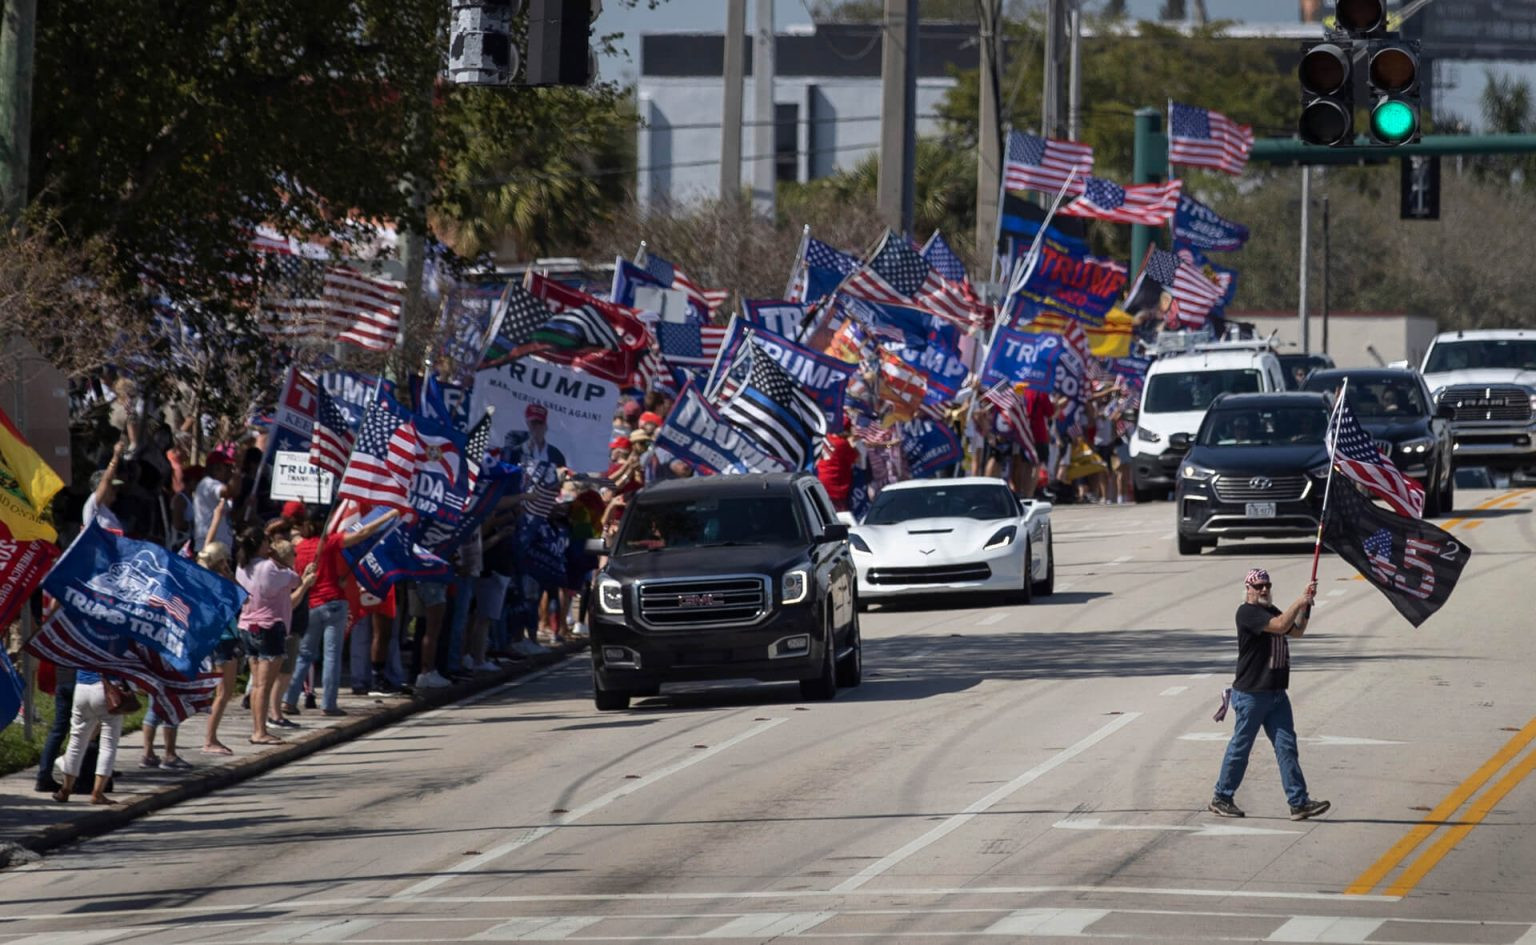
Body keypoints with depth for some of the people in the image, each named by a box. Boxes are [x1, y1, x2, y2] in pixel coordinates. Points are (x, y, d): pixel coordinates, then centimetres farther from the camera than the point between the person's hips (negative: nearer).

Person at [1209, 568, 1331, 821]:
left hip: (1276, 693, 8)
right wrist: (1299, 602, -16)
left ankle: (1299, 802, -2)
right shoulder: (1248, 613, -13)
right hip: (1250, 694, -8)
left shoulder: (1271, 611, 16)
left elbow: (1296, 630, 21)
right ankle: (1221, 798, 15)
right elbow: (1280, 626, -25)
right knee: (1240, 747, 2)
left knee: (1286, 746, 1)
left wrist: (1306, 603, 9)